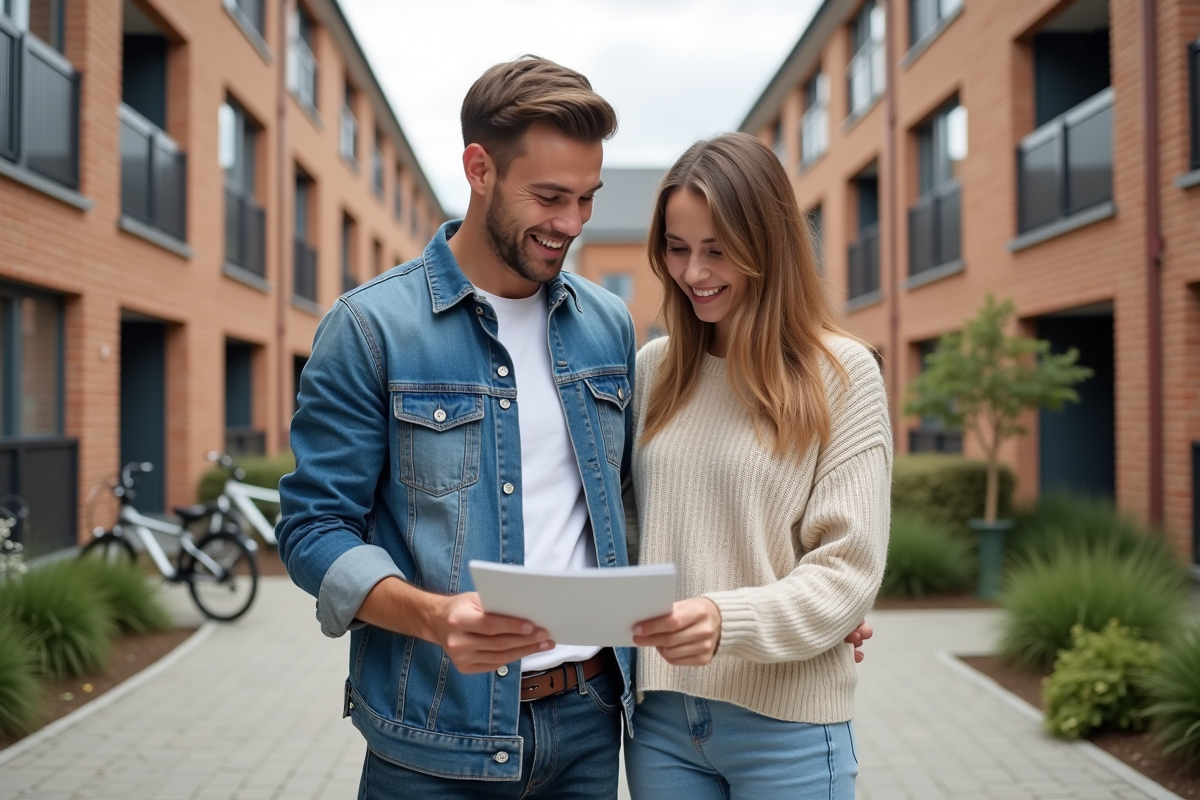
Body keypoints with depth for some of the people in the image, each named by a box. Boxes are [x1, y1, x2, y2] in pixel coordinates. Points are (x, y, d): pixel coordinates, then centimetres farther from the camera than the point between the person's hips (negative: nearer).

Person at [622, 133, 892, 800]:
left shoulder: (842, 373, -6)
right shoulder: (654, 369, 6)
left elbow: (849, 570, -10)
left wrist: (727, 622, -25)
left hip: (787, 721, -3)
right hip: (661, 714, 4)